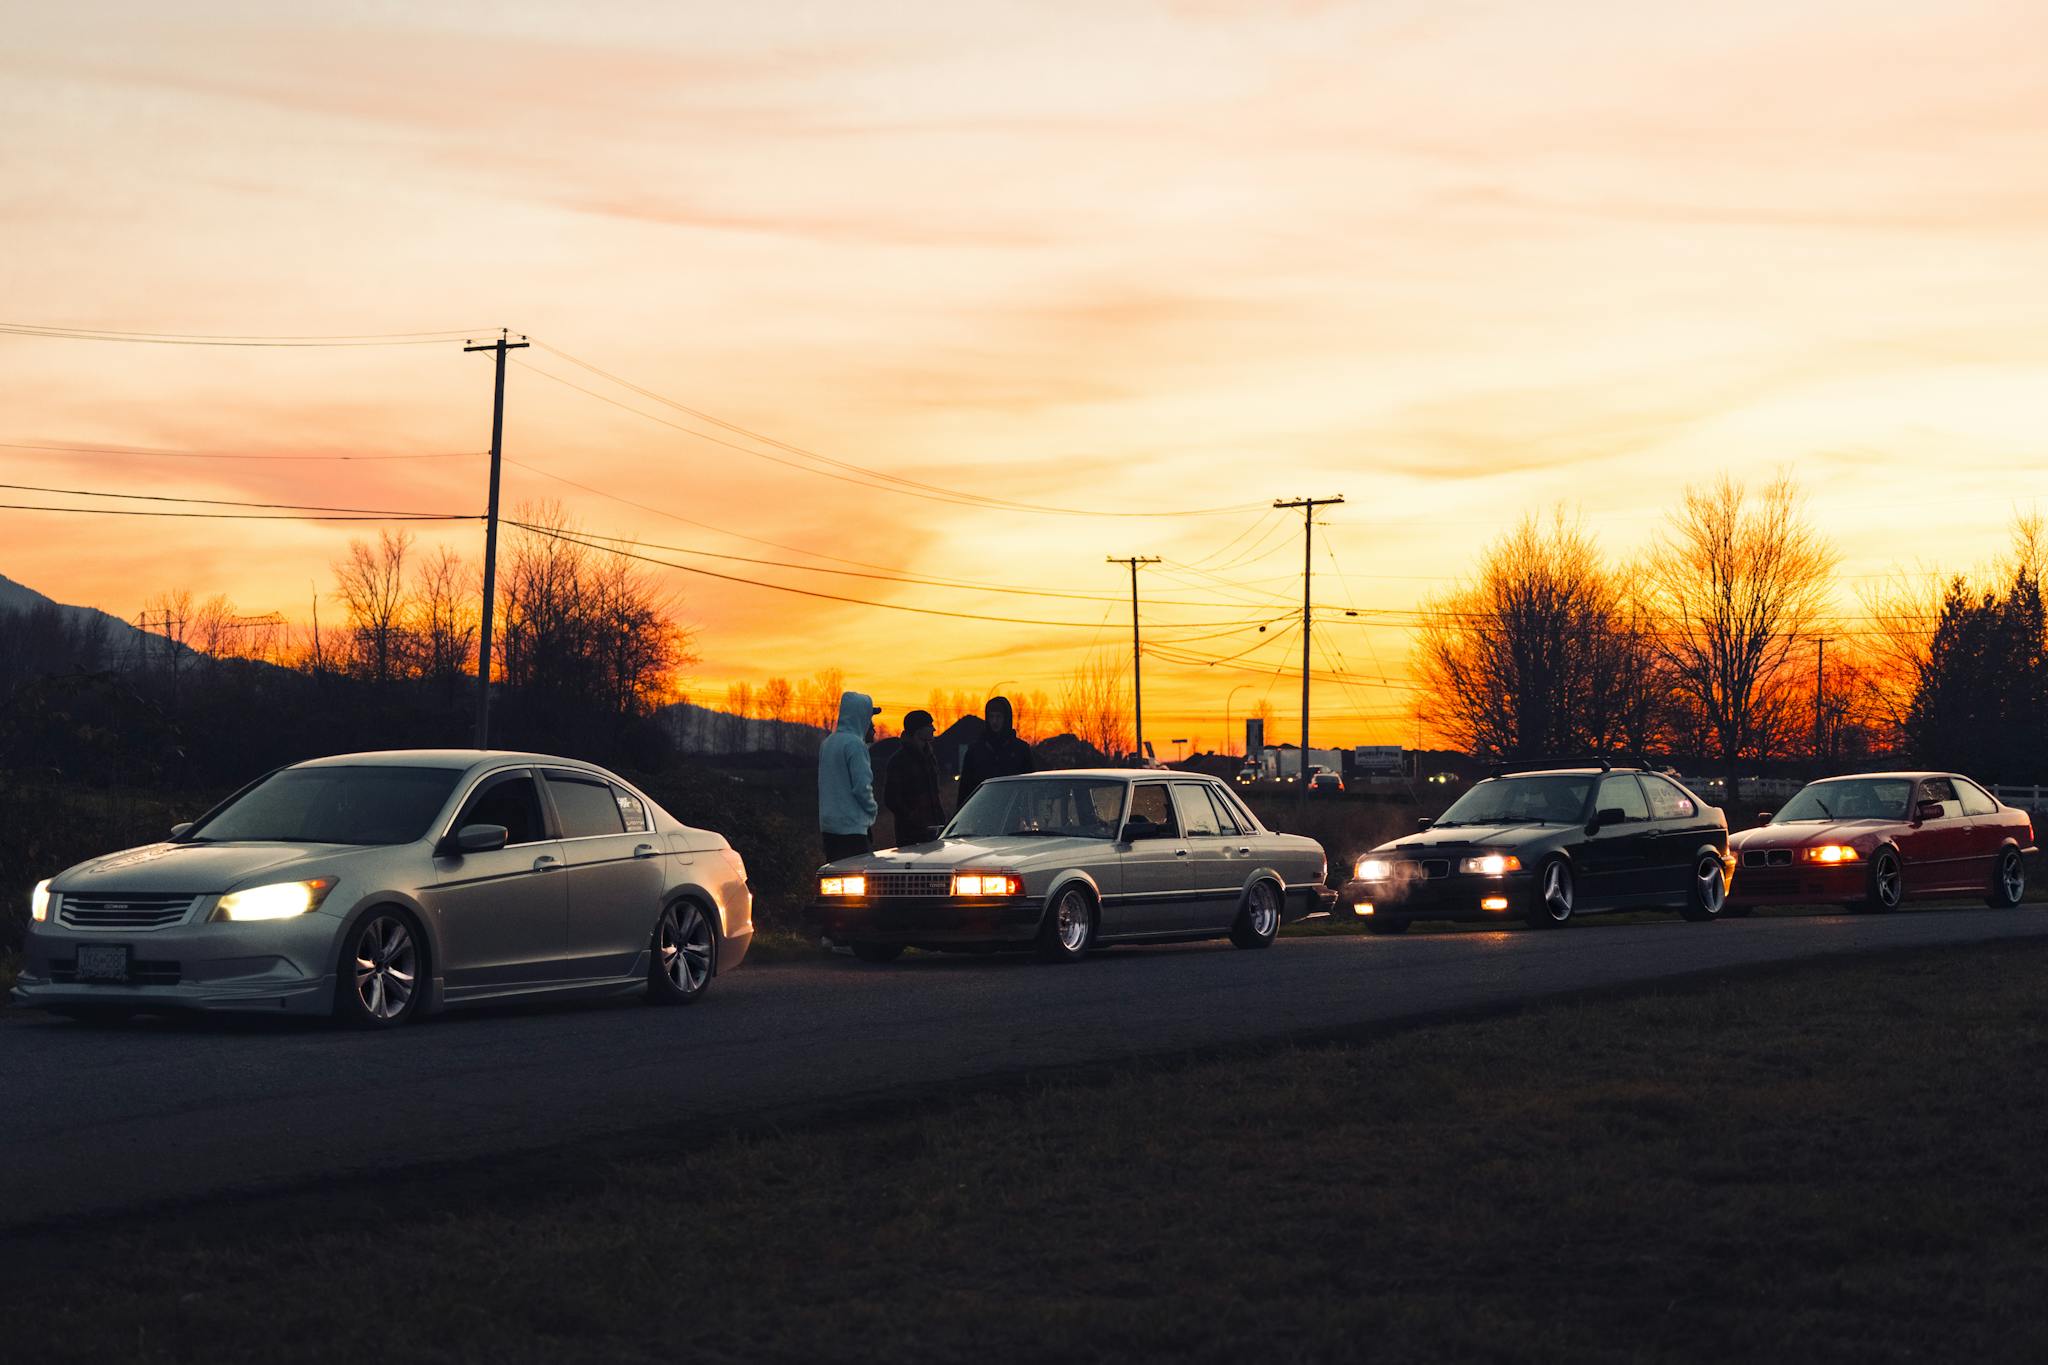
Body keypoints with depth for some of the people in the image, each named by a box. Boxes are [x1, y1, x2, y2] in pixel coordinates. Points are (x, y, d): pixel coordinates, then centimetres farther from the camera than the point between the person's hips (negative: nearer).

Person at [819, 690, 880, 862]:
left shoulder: (827, 743, 13)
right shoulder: (854, 744, -14)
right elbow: (862, 786, -17)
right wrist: (872, 810, -1)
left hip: (828, 824, 9)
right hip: (852, 826, -9)